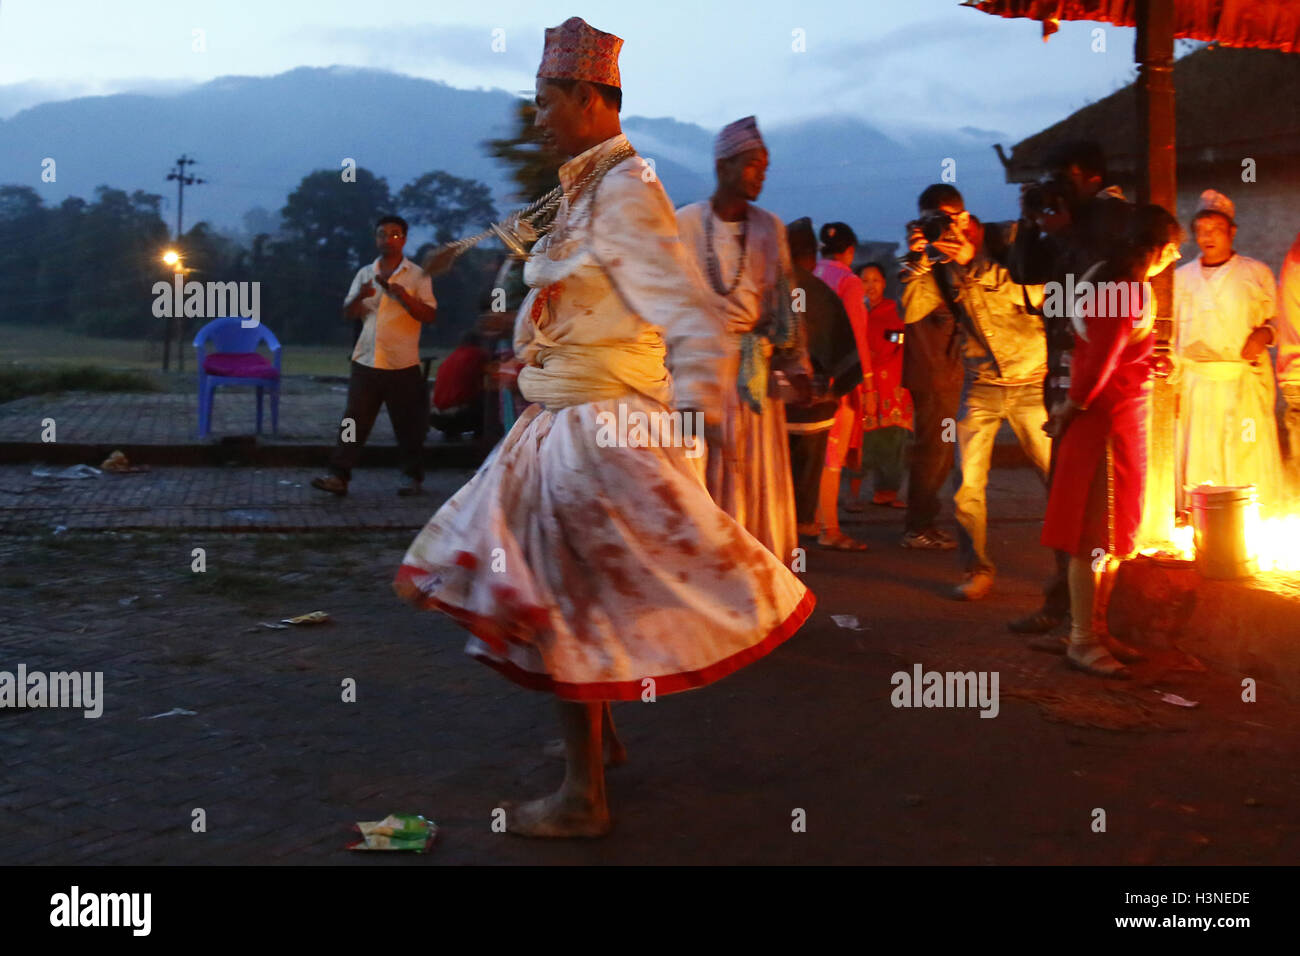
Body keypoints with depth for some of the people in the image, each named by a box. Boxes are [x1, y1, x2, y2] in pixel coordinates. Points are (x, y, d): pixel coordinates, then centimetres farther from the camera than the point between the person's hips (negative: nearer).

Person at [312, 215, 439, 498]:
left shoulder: (417, 275, 3)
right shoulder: (365, 273, 14)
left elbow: (430, 315, -4)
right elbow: (348, 314, 11)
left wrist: (405, 297, -19)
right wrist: (359, 297, -10)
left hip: (403, 363, -3)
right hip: (366, 361, 3)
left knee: (408, 424, 5)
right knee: (353, 421, -1)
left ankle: (412, 477, 17)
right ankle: (339, 476, -2)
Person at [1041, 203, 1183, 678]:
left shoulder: (1119, 280, 11)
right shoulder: (1124, 294, -21)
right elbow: (1098, 365, -22)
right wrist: (1070, 411, -9)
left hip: (1123, 422, 10)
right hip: (1106, 422, -10)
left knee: (1114, 535, 15)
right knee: (1096, 537, -3)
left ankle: (1096, 629, 23)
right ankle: (1082, 641, 4)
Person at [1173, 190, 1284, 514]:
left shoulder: (1257, 273, 8)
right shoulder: (1182, 278, 14)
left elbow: (1278, 320, 11)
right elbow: (1172, 335, 16)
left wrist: (1264, 334, -11)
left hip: (1246, 382, -2)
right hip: (1197, 385, 2)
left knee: (1250, 459, -6)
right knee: (1199, 460, -1)